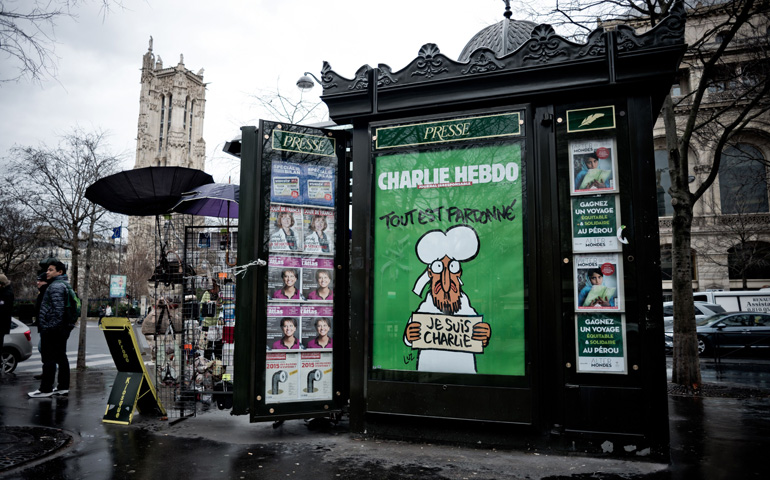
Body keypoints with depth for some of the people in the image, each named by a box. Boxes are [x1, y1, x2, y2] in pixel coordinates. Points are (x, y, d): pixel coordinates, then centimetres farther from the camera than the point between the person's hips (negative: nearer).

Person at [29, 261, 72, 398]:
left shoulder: (56, 286, -15)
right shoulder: (65, 285, 17)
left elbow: (58, 309, -24)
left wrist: (51, 326, -22)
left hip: (51, 329, -10)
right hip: (62, 328, 10)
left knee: (49, 359, -4)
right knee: (61, 357, 12)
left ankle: (45, 389, 1)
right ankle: (63, 386, 17)